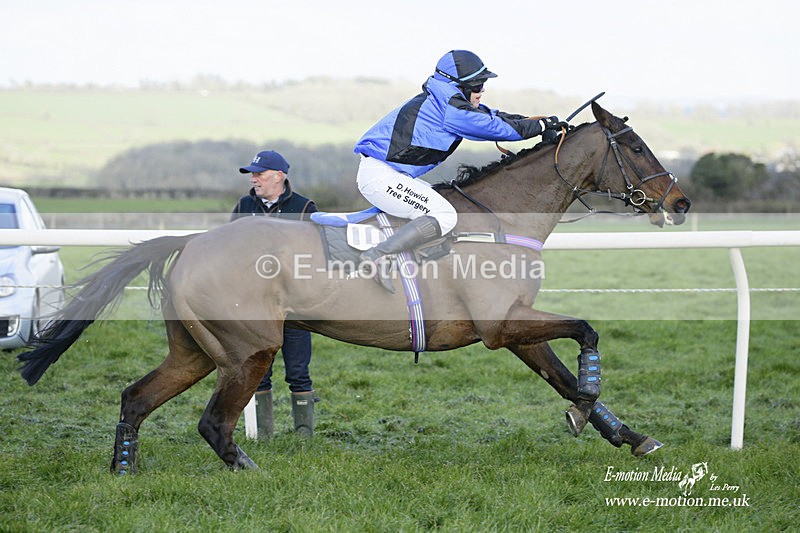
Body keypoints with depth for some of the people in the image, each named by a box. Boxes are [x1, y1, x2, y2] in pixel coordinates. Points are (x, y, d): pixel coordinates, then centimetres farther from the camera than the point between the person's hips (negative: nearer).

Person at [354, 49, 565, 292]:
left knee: (441, 198, 25)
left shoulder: (445, 101, 15)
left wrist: (542, 122, 18)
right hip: (379, 175, -11)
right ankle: (377, 256, -24)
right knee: (444, 216, -17)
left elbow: (493, 116, 21)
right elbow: (495, 127, -10)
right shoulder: (449, 106, -14)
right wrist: (542, 125, 1)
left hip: (379, 172, 11)